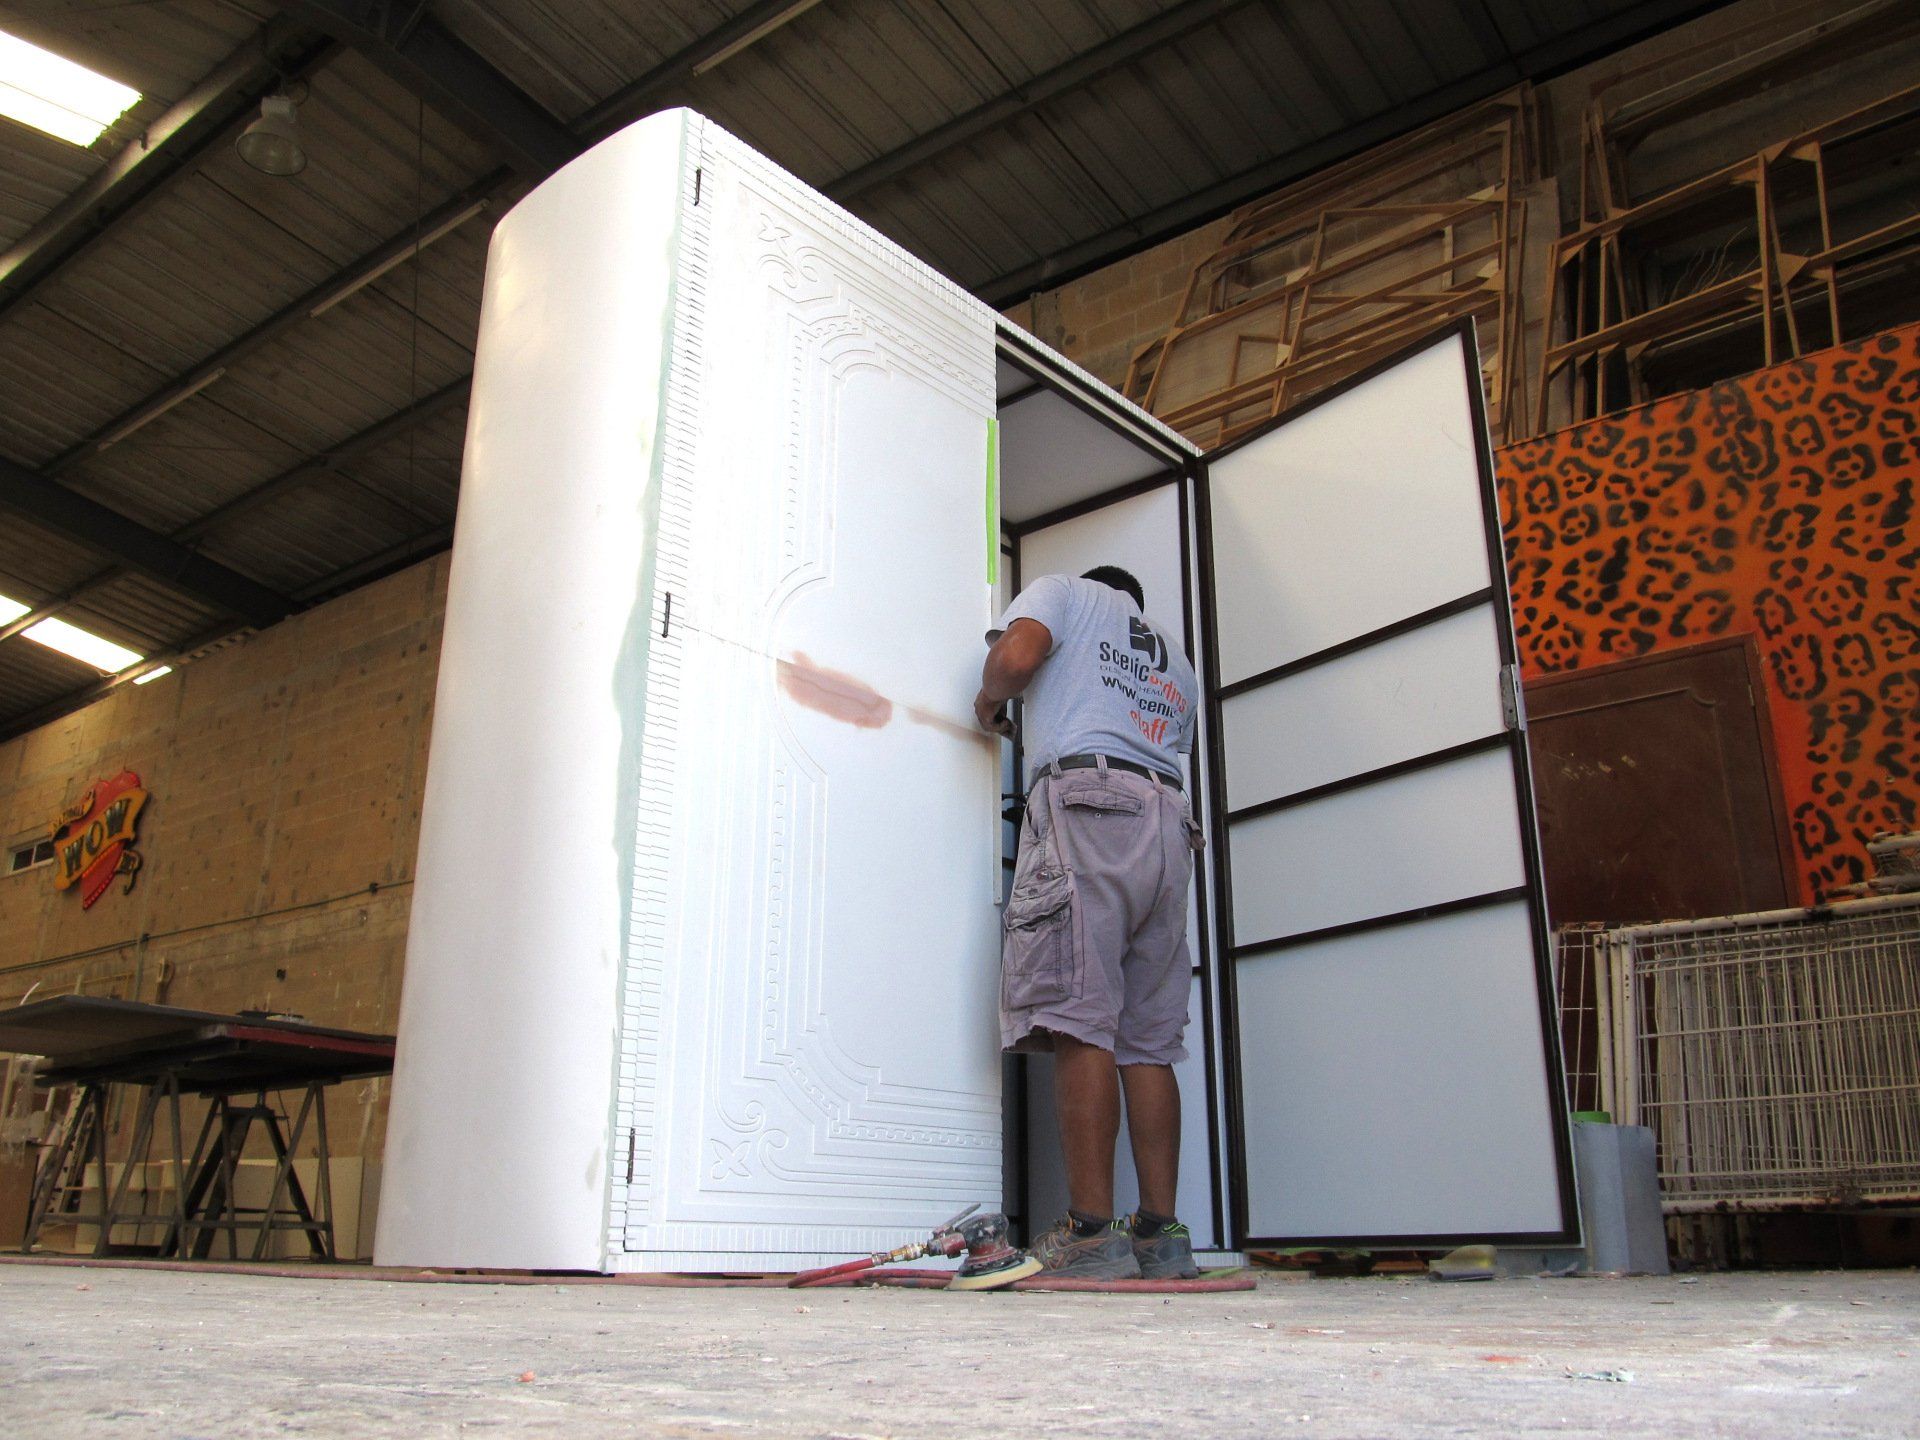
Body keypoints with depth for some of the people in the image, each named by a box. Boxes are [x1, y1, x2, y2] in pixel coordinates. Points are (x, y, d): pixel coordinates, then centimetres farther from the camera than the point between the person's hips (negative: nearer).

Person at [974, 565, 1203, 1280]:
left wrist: (989, 702, 17)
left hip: (1086, 799, -6)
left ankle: (1091, 1233, -19)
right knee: (1147, 1041, 3)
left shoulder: (1066, 590, 18)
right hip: (1169, 819, 7)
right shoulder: (1177, 662, 34)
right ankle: (1160, 1235, -2)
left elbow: (1016, 655, -3)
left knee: (1079, 1022, -13)